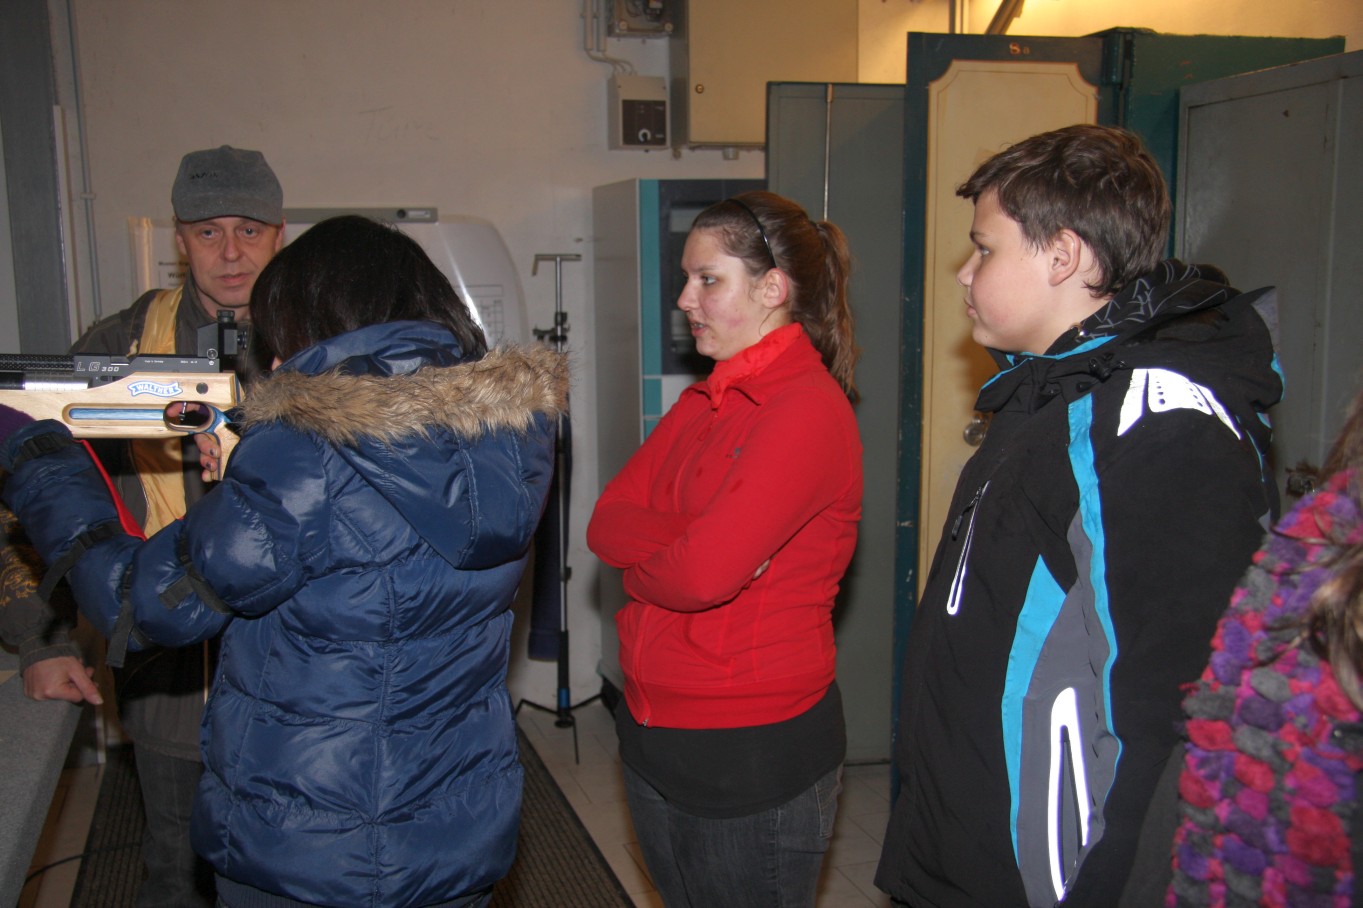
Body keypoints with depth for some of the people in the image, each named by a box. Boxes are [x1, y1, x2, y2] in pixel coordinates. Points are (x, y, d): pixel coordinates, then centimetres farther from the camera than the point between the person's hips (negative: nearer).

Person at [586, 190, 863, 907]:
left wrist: (636, 561, -6)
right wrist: (678, 547, -17)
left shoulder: (810, 412, -18)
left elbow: (703, 573, -26)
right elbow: (606, 520, 1)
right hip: (654, 738, 8)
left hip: (755, 755, -8)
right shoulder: (702, 403, 9)